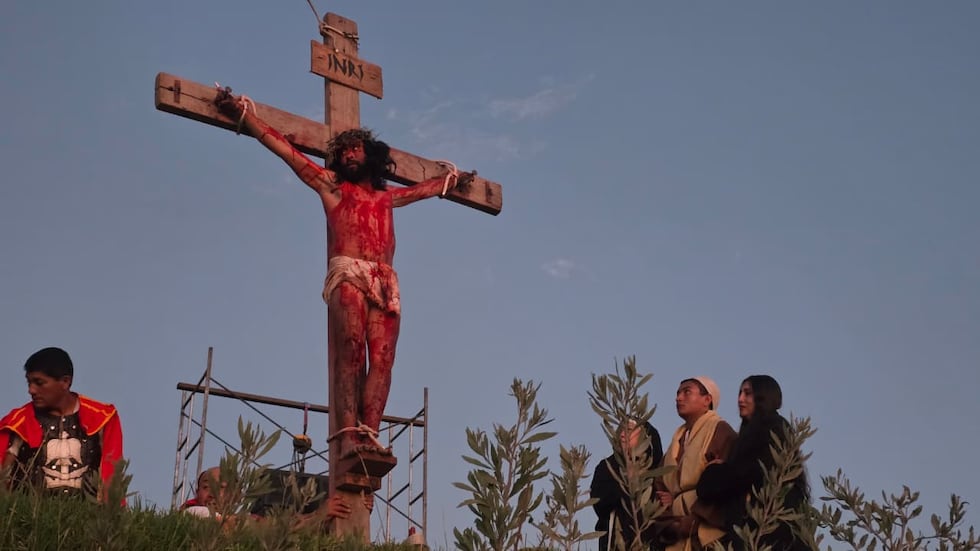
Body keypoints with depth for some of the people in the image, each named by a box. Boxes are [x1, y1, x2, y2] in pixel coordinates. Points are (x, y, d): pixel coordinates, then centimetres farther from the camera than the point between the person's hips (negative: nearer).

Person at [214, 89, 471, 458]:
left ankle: (369, 436, -25)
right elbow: (283, 148, 18)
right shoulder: (331, 186, 21)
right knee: (351, 353, -22)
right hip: (348, 275, -4)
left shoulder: (386, 197, 31)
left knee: (382, 358, -14)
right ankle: (349, 436, -32)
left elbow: (426, 188, 50)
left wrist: (453, 178, 62)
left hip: (386, 284, 4)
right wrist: (241, 112, 16)